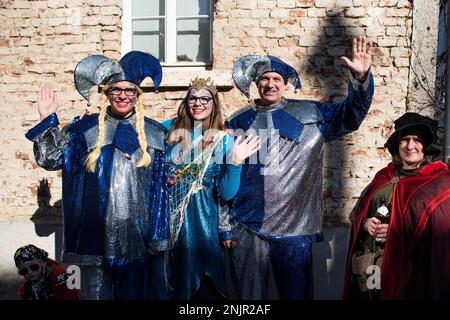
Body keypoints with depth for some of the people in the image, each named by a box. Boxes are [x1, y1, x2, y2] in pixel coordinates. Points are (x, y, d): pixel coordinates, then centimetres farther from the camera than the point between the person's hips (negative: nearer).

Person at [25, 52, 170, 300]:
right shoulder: (85, 128, 5)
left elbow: (160, 188, 5)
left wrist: (158, 237, 3)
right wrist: (48, 119, -13)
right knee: (96, 292, 6)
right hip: (96, 233, -1)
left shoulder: (153, 133, 6)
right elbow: (50, 159, -2)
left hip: (136, 233, 1)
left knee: (134, 292, 11)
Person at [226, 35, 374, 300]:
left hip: (294, 228, 0)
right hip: (247, 228, 1)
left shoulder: (311, 115, 5)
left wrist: (361, 78, -21)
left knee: (296, 293, 12)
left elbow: (351, 115, -5)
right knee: (250, 295, 11)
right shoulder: (239, 122, 7)